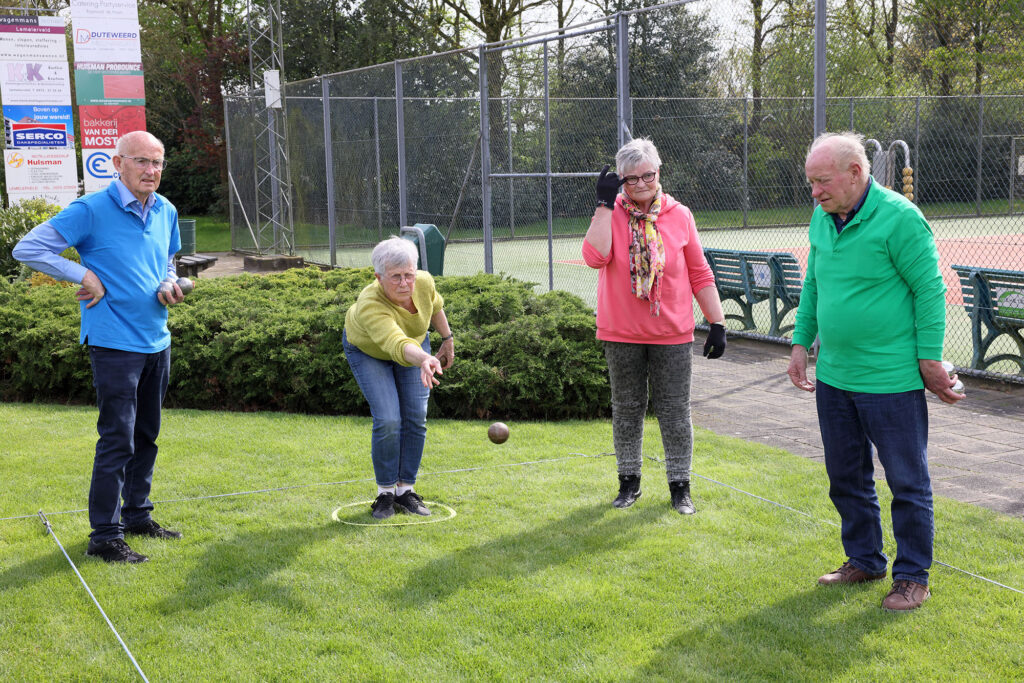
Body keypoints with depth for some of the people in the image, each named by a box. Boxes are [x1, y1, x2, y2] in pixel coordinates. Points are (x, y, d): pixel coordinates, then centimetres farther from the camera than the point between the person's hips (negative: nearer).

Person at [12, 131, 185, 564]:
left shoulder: (166, 212, 8)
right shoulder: (91, 211, -12)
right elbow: (28, 249, -11)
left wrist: (169, 288, 3)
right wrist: (85, 277, -15)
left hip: (157, 342, 7)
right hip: (114, 343, -7)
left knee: (147, 435, 15)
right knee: (117, 440, -7)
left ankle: (137, 515, 29)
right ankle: (104, 536, 0)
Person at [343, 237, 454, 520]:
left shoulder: (424, 282, -29)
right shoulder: (369, 307, -44)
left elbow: (435, 305, -2)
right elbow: (398, 345, -61)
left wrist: (447, 339, 6)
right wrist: (424, 360, -79)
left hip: (416, 343, 4)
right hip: (367, 350, -4)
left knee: (416, 420, -4)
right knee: (387, 421, -18)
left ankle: (406, 490, 8)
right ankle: (385, 492, 0)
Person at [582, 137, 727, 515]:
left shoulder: (680, 215, 1)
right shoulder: (610, 214, -1)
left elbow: (700, 275, 4)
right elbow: (595, 257, -20)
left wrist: (717, 323, 0)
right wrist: (604, 204, -17)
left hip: (672, 334, 0)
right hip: (621, 334, 0)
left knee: (675, 411, 5)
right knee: (627, 409, 11)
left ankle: (680, 486, 17)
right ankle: (629, 481, 25)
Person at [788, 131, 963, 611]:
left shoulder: (899, 217, -15)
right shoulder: (822, 219, 7)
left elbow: (930, 289, -13)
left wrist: (930, 359, -13)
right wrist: (801, 343, 15)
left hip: (891, 380, -7)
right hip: (833, 375, 7)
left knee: (907, 482, 5)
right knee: (846, 477, 17)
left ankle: (912, 576, 18)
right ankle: (864, 560, 34)